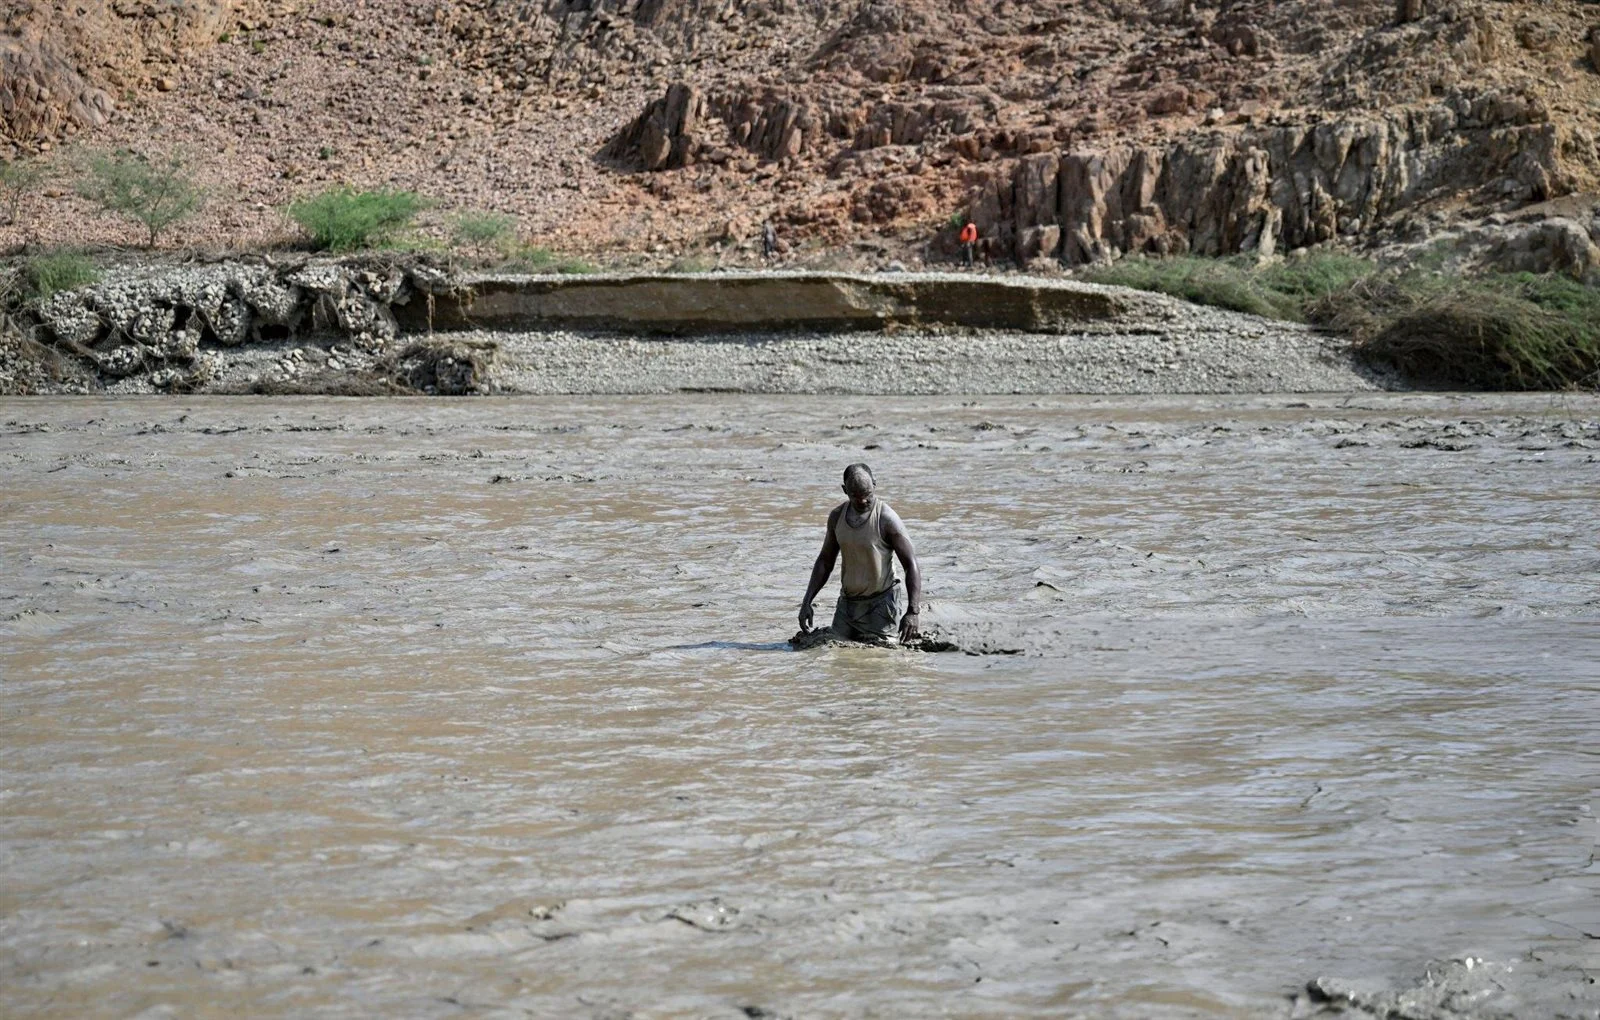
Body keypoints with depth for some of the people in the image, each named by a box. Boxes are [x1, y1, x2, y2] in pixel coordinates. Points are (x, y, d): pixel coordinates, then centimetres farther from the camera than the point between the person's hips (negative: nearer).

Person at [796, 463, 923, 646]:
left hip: (882, 600, -5)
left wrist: (912, 612, -29)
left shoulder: (887, 519, -17)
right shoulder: (837, 516, 1)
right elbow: (825, 561, 12)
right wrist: (807, 602, 3)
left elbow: (912, 566, -19)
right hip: (848, 601, 5)